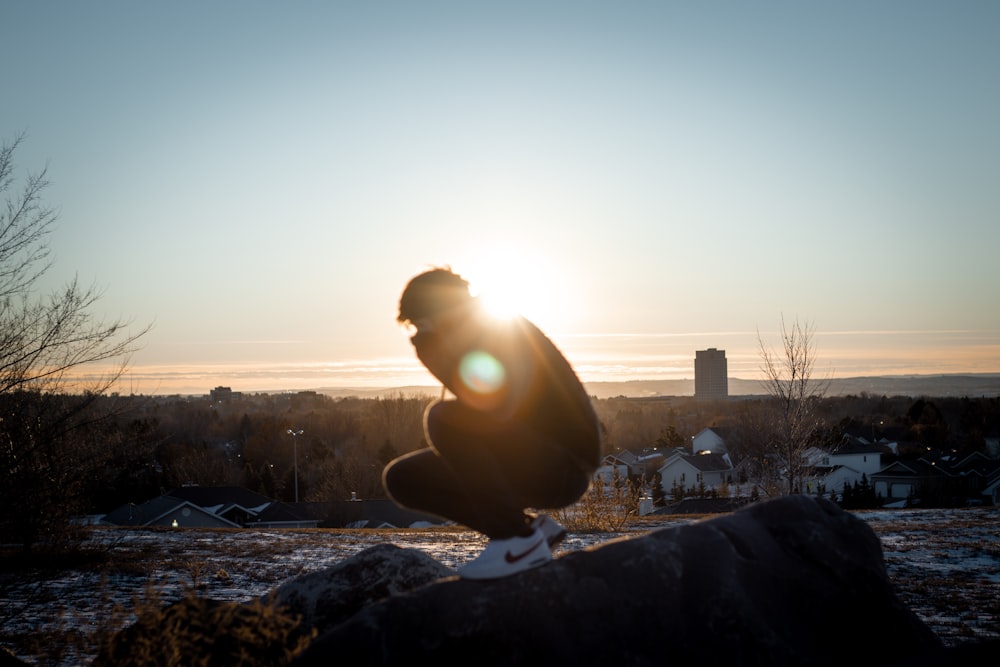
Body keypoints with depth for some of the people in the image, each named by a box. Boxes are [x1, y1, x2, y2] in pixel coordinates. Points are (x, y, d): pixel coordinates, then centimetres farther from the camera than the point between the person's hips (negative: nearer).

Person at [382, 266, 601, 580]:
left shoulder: (511, 334, -17)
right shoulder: (467, 342, 9)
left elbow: (495, 407, -36)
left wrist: (430, 352, -30)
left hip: (564, 467, -9)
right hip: (520, 463, 9)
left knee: (444, 418, -29)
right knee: (402, 479, 4)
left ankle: (520, 541, -18)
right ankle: (530, 525, 6)